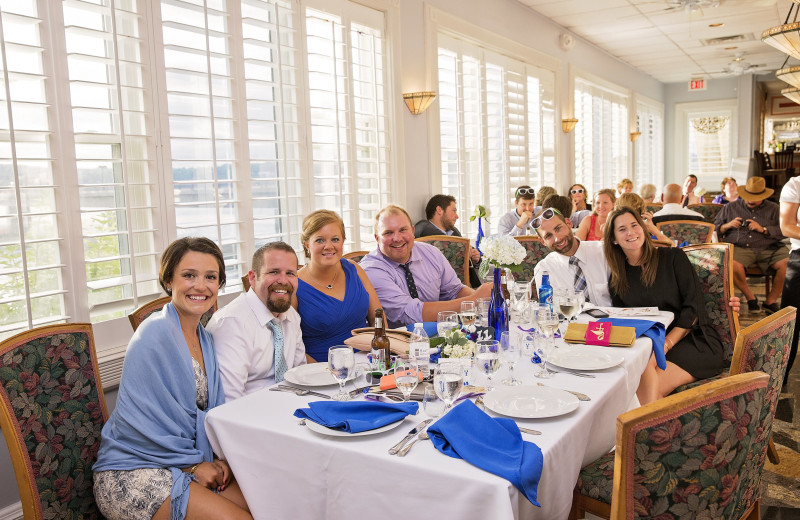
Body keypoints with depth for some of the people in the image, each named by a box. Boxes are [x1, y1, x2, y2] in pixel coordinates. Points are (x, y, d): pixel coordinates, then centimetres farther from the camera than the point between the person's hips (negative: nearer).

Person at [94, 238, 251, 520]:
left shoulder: (205, 338, 10)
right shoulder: (155, 335, -15)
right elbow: (147, 418, -18)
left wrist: (219, 459, -3)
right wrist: (192, 463, -12)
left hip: (186, 463, 7)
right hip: (132, 474, -7)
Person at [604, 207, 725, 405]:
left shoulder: (673, 257, 2)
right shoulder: (616, 280, 11)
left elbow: (694, 308, -5)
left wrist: (665, 344, -18)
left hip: (692, 341, -2)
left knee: (650, 386, -32)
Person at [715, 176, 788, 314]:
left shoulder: (772, 208, 17)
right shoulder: (730, 207, 17)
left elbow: (782, 232, 5)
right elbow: (715, 229, 16)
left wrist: (763, 229, -9)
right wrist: (728, 226, -3)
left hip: (768, 248, 1)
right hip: (740, 248, -1)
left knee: (787, 263, -27)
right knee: (733, 265, -35)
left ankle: (771, 301, -4)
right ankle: (750, 297, -7)